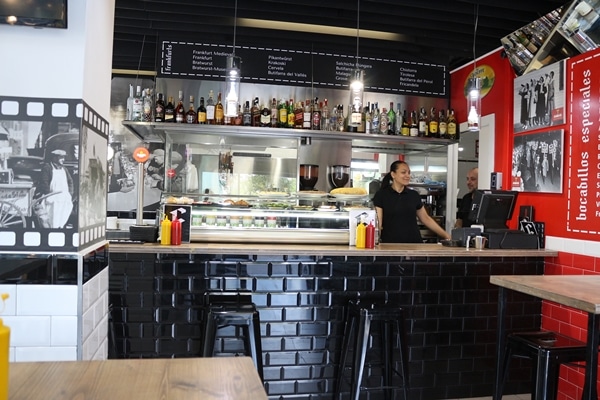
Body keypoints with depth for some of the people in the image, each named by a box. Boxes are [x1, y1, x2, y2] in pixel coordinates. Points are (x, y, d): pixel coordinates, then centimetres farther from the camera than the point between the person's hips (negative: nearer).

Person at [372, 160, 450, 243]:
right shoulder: (381, 195, -3)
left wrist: (446, 236, 12)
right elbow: (378, 223, -7)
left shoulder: (414, 195, 8)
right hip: (390, 243, -3)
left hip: (414, 242, 3)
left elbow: (426, 219, 15)